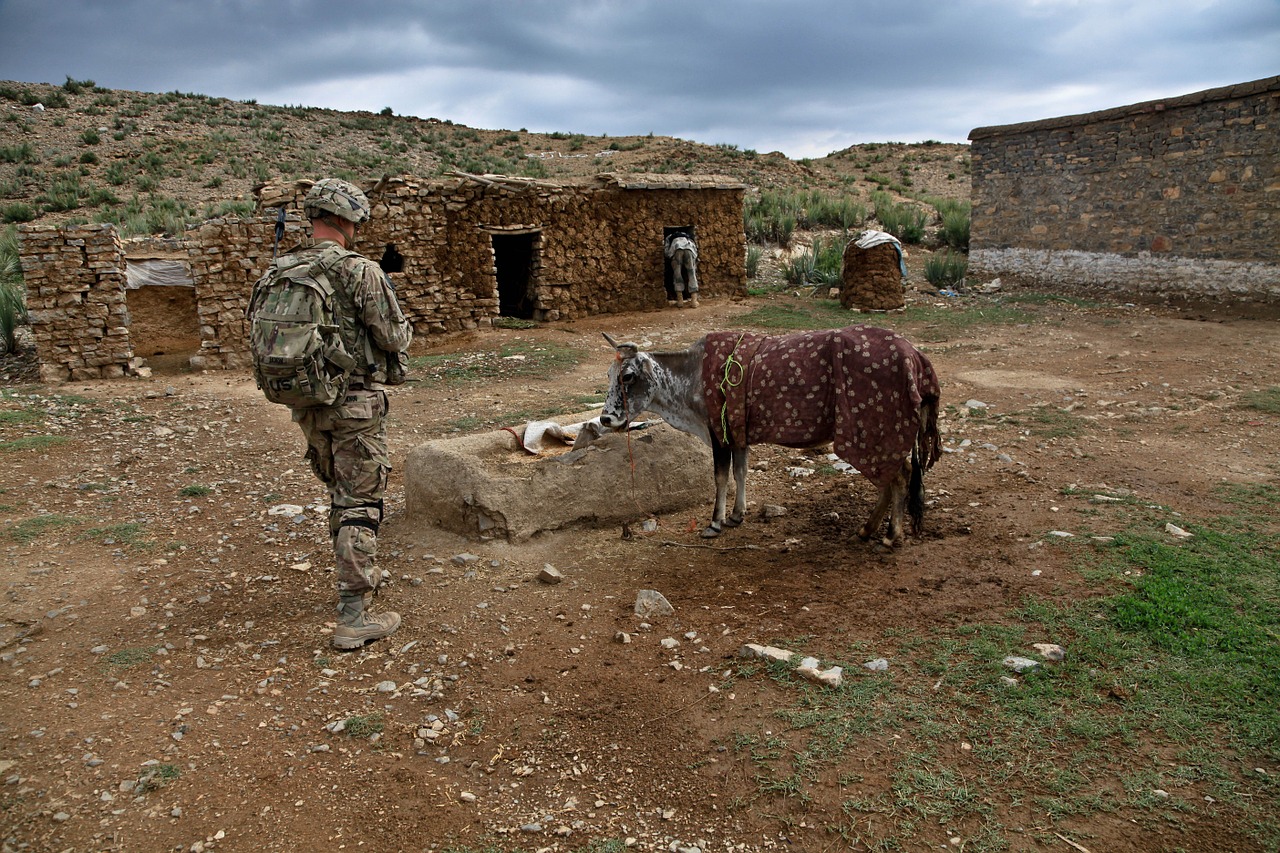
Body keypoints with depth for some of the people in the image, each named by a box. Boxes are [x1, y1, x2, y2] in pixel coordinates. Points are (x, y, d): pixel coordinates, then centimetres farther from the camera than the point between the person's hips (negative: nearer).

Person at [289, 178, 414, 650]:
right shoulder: (360, 271, -17)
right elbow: (395, 337, -13)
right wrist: (403, 326, 9)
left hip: (308, 404, 7)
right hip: (356, 403, -7)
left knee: (340, 494, 23)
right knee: (360, 504, -2)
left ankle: (357, 575, 41)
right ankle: (353, 618, 0)